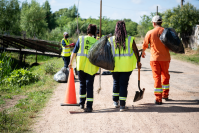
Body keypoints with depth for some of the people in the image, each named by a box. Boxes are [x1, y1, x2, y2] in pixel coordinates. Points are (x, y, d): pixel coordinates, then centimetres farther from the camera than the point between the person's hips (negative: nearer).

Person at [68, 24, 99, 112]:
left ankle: (82, 103, 24)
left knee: (82, 84, 17)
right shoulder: (96, 41, 0)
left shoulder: (81, 39, 1)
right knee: (89, 86, 0)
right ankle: (89, 106, -6)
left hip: (81, 65, 1)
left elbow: (74, 52, 4)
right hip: (91, 67, -1)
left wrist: (71, 62, 14)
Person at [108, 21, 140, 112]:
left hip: (115, 65, 1)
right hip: (127, 66, -1)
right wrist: (138, 62, 13)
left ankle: (115, 101, 28)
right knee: (123, 84, 3)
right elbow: (136, 51, 1)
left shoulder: (111, 40, -3)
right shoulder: (130, 39, -4)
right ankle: (122, 105, 1)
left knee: (116, 83, 20)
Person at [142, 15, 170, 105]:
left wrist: (143, 52, 24)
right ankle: (165, 95, 30)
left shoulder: (150, 33, -6)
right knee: (165, 76, 19)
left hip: (154, 58, -1)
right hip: (165, 58, 1)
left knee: (156, 77, 2)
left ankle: (158, 99, -1)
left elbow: (145, 45, 5)